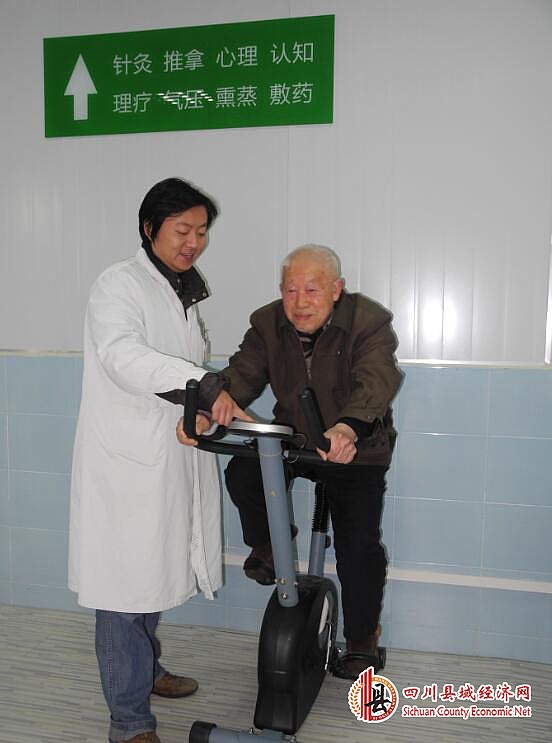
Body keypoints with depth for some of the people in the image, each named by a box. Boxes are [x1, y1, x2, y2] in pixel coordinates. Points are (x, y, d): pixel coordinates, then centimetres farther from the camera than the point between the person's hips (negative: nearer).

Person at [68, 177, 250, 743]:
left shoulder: (183, 292, 16)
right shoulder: (119, 284, -12)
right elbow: (121, 353, -31)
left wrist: (216, 402, 15)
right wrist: (203, 383, -43)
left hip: (172, 458, 9)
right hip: (125, 462, -8)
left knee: (155, 571, 21)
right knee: (125, 584, -1)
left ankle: (145, 670, 41)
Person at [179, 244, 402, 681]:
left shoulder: (370, 324, -20)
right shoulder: (268, 325, -7)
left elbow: (376, 381, -37)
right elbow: (242, 374, -18)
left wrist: (347, 428, -58)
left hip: (356, 450, -3)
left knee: (359, 545, -10)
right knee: (242, 474, -25)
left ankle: (362, 640, 17)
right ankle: (268, 543, 7)